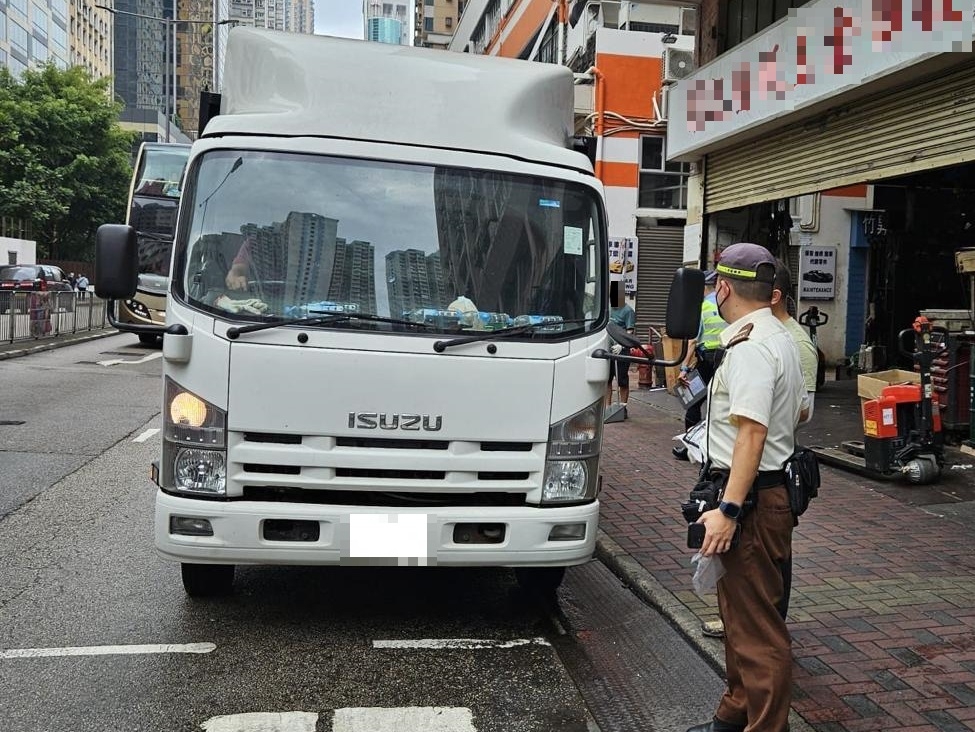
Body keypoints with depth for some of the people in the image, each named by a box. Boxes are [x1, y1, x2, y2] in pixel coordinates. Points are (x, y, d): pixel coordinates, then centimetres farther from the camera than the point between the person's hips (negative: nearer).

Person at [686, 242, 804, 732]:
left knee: (757, 625, -4)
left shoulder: (750, 348, -18)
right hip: (772, 486, 11)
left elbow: (752, 432, -26)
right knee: (738, 610, 21)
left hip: (751, 499, -11)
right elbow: (797, 413, 22)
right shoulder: (779, 338, 15)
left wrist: (729, 509, -28)